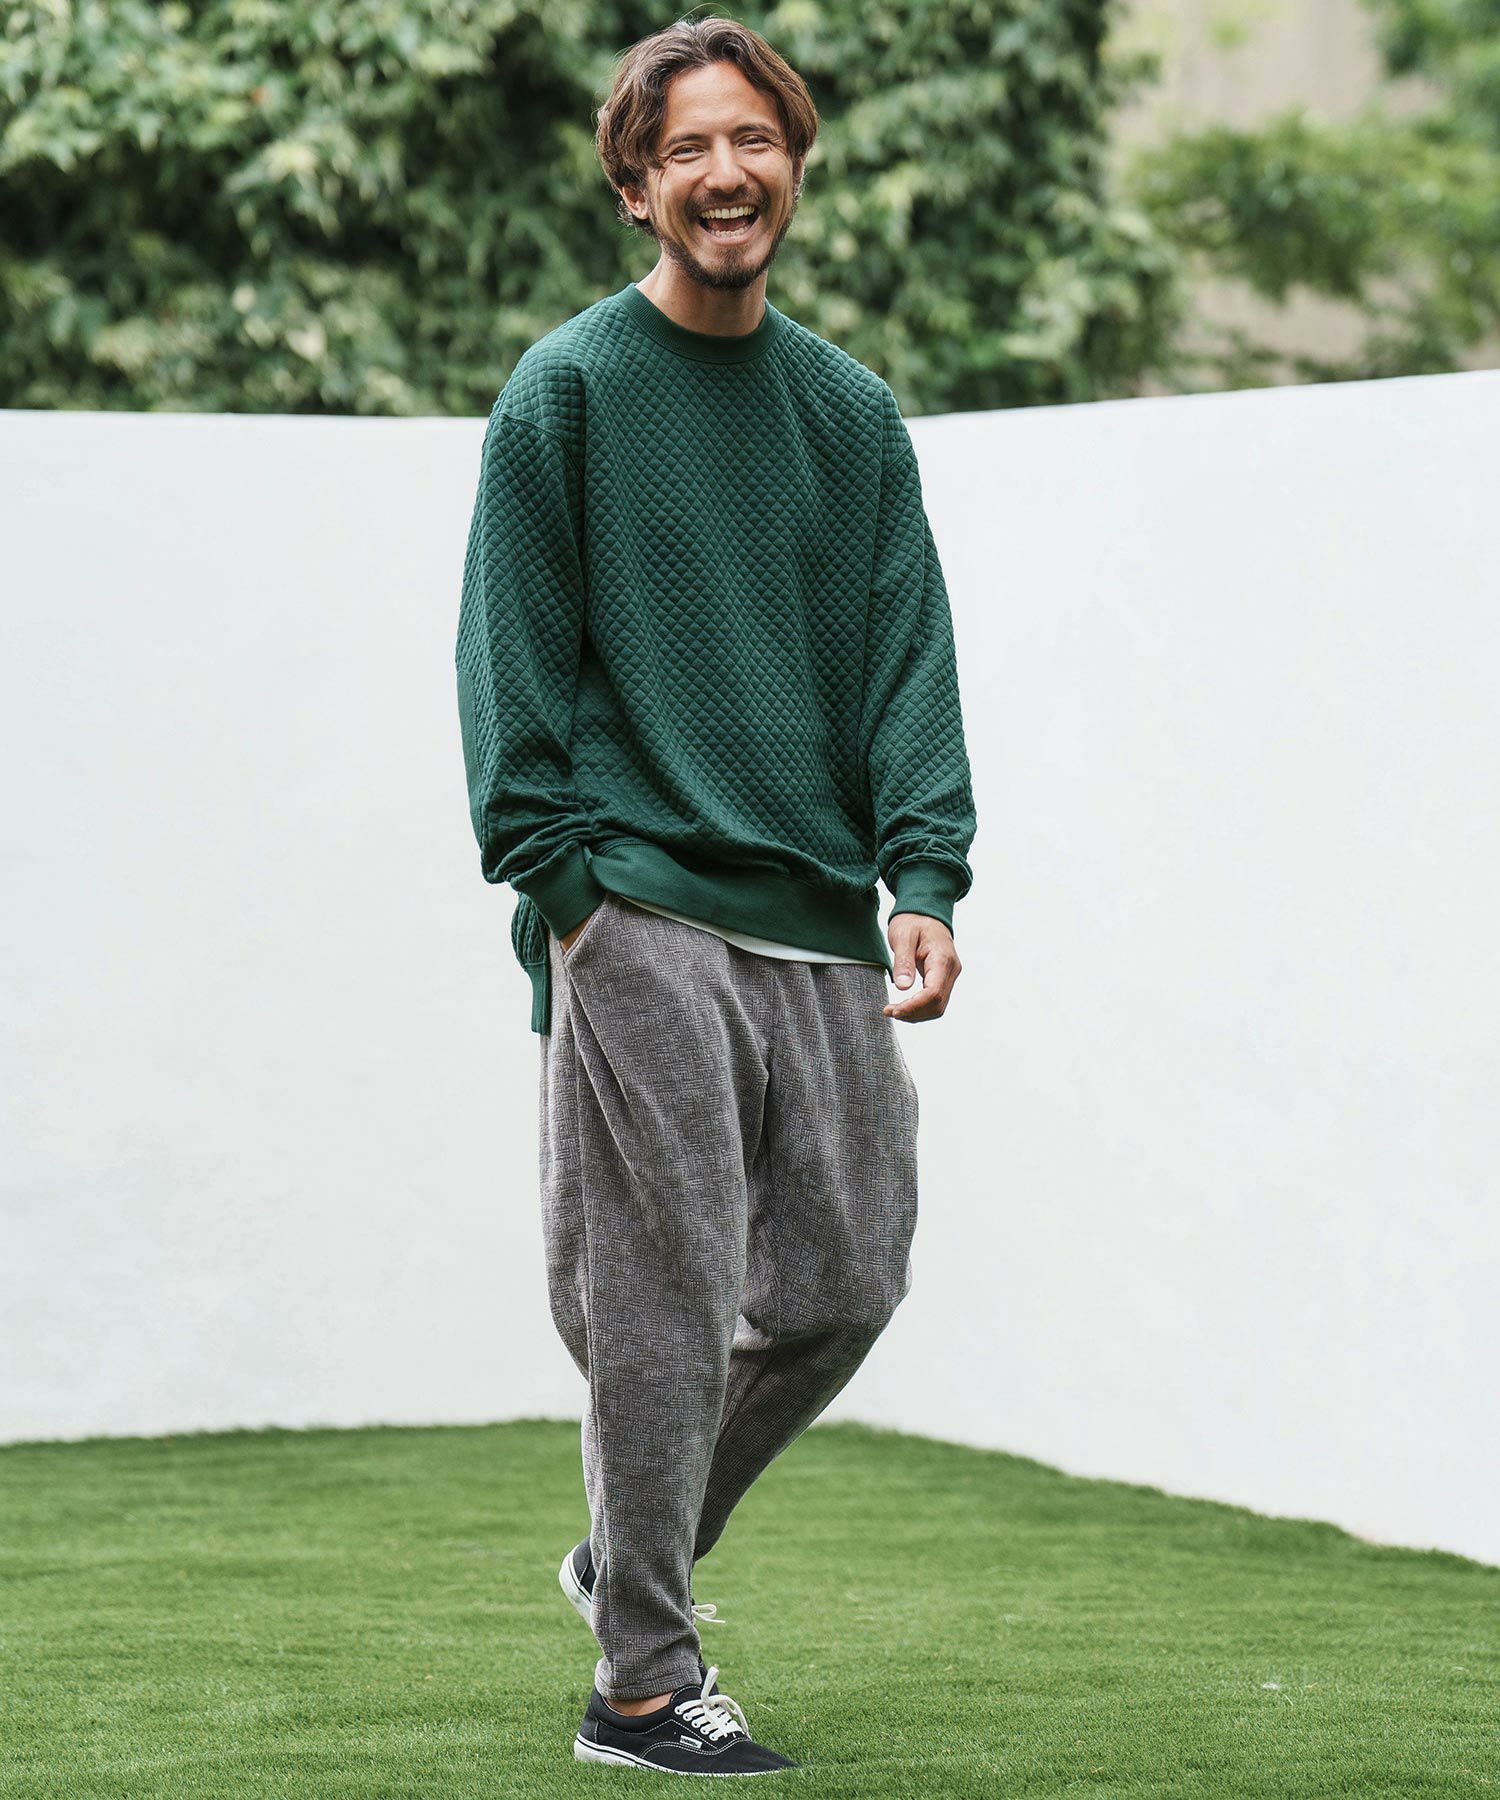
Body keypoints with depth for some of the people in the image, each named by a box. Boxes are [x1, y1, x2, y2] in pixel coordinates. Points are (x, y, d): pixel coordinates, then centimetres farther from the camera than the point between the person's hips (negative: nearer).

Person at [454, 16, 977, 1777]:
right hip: (643, 920, -5)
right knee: (665, 1301, -6)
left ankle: (639, 1550, 27)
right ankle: (642, 1680, 2)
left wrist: (924, 879, -3)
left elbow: (908, 656, 10)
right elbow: (513, 658, -1)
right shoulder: (568, 390, 1)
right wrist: (556, 877, -10)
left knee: (844, 1283, 6)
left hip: (824, 932, 5)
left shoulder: (852, 411, 15)